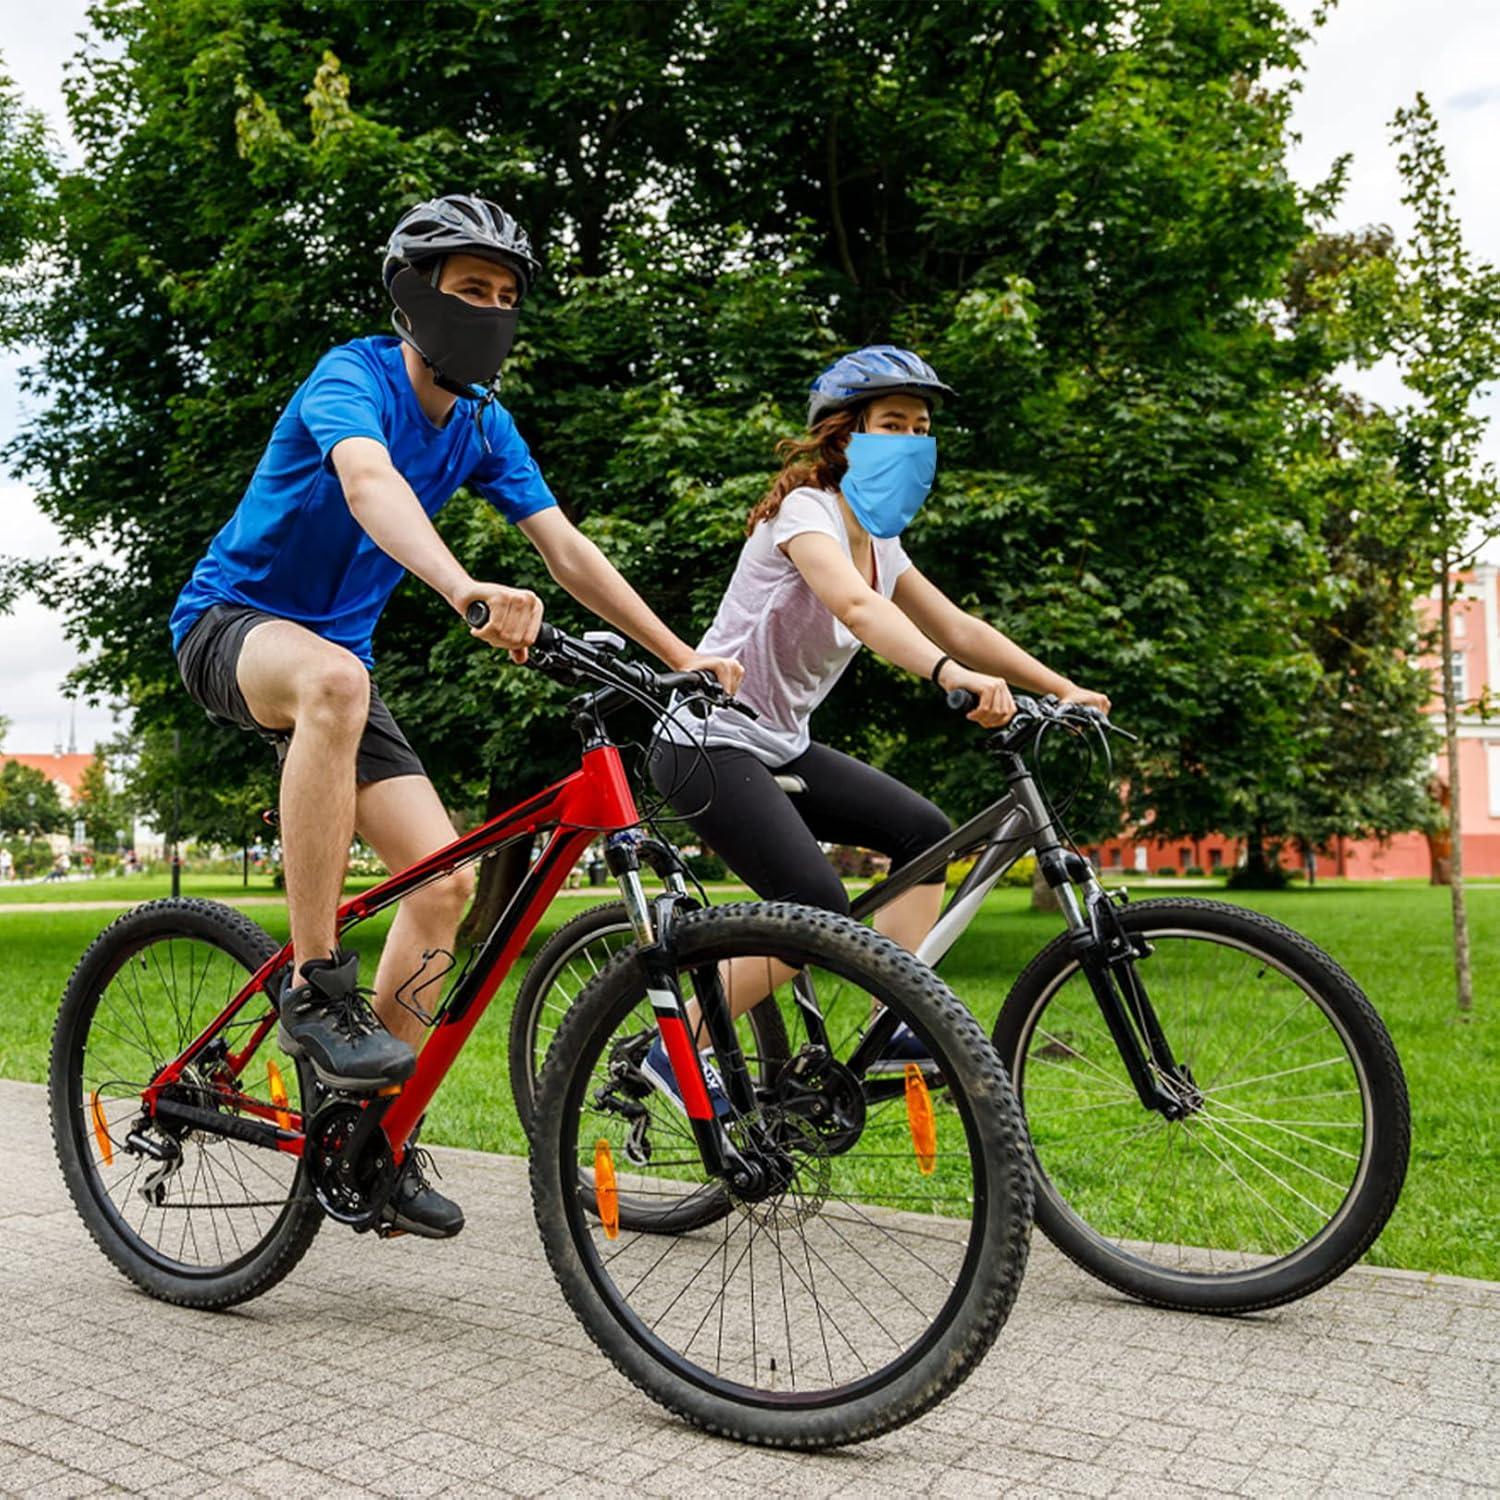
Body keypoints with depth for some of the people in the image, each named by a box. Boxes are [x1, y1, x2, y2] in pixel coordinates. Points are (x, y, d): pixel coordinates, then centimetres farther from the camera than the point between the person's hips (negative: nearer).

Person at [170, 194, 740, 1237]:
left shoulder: (484, 424, 3)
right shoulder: (354, 377, -18)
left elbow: (566, 547, 0)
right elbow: (369, 483, -40)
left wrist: (681, 657, -7)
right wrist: (468, 590, -59)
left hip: (339, 653, 6)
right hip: (233, 623, -6)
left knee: (447, 878, -9)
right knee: (334, 677, -43)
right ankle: (316, 991, -32)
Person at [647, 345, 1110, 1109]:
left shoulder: (880, 542, 11)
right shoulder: (806, 510, -16)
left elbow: (957, 626, 12)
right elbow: (855, 605, -36)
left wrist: (1064, 689, 2)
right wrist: (949, 674, -52)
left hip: (780, 745, 9)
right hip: (710, 741, -9)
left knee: (923, 832, 1)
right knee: (818, 909, -21)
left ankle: (894, 1028, 5)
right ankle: (675, 1052, -4)